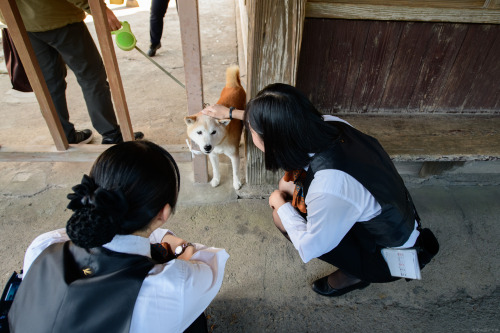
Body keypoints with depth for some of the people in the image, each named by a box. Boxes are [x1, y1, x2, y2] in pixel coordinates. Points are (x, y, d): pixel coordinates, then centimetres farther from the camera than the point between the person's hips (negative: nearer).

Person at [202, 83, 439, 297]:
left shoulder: (329, 189, -42)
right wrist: (231, 112, 10)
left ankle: (352, 275, 8)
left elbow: (309, 248, -24)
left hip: (389, 255, -7)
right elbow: (283, 121, 1)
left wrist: (280, 204, -10)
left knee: (282, 218, -17)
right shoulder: (329, 123, -20)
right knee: (289, 186, 2)